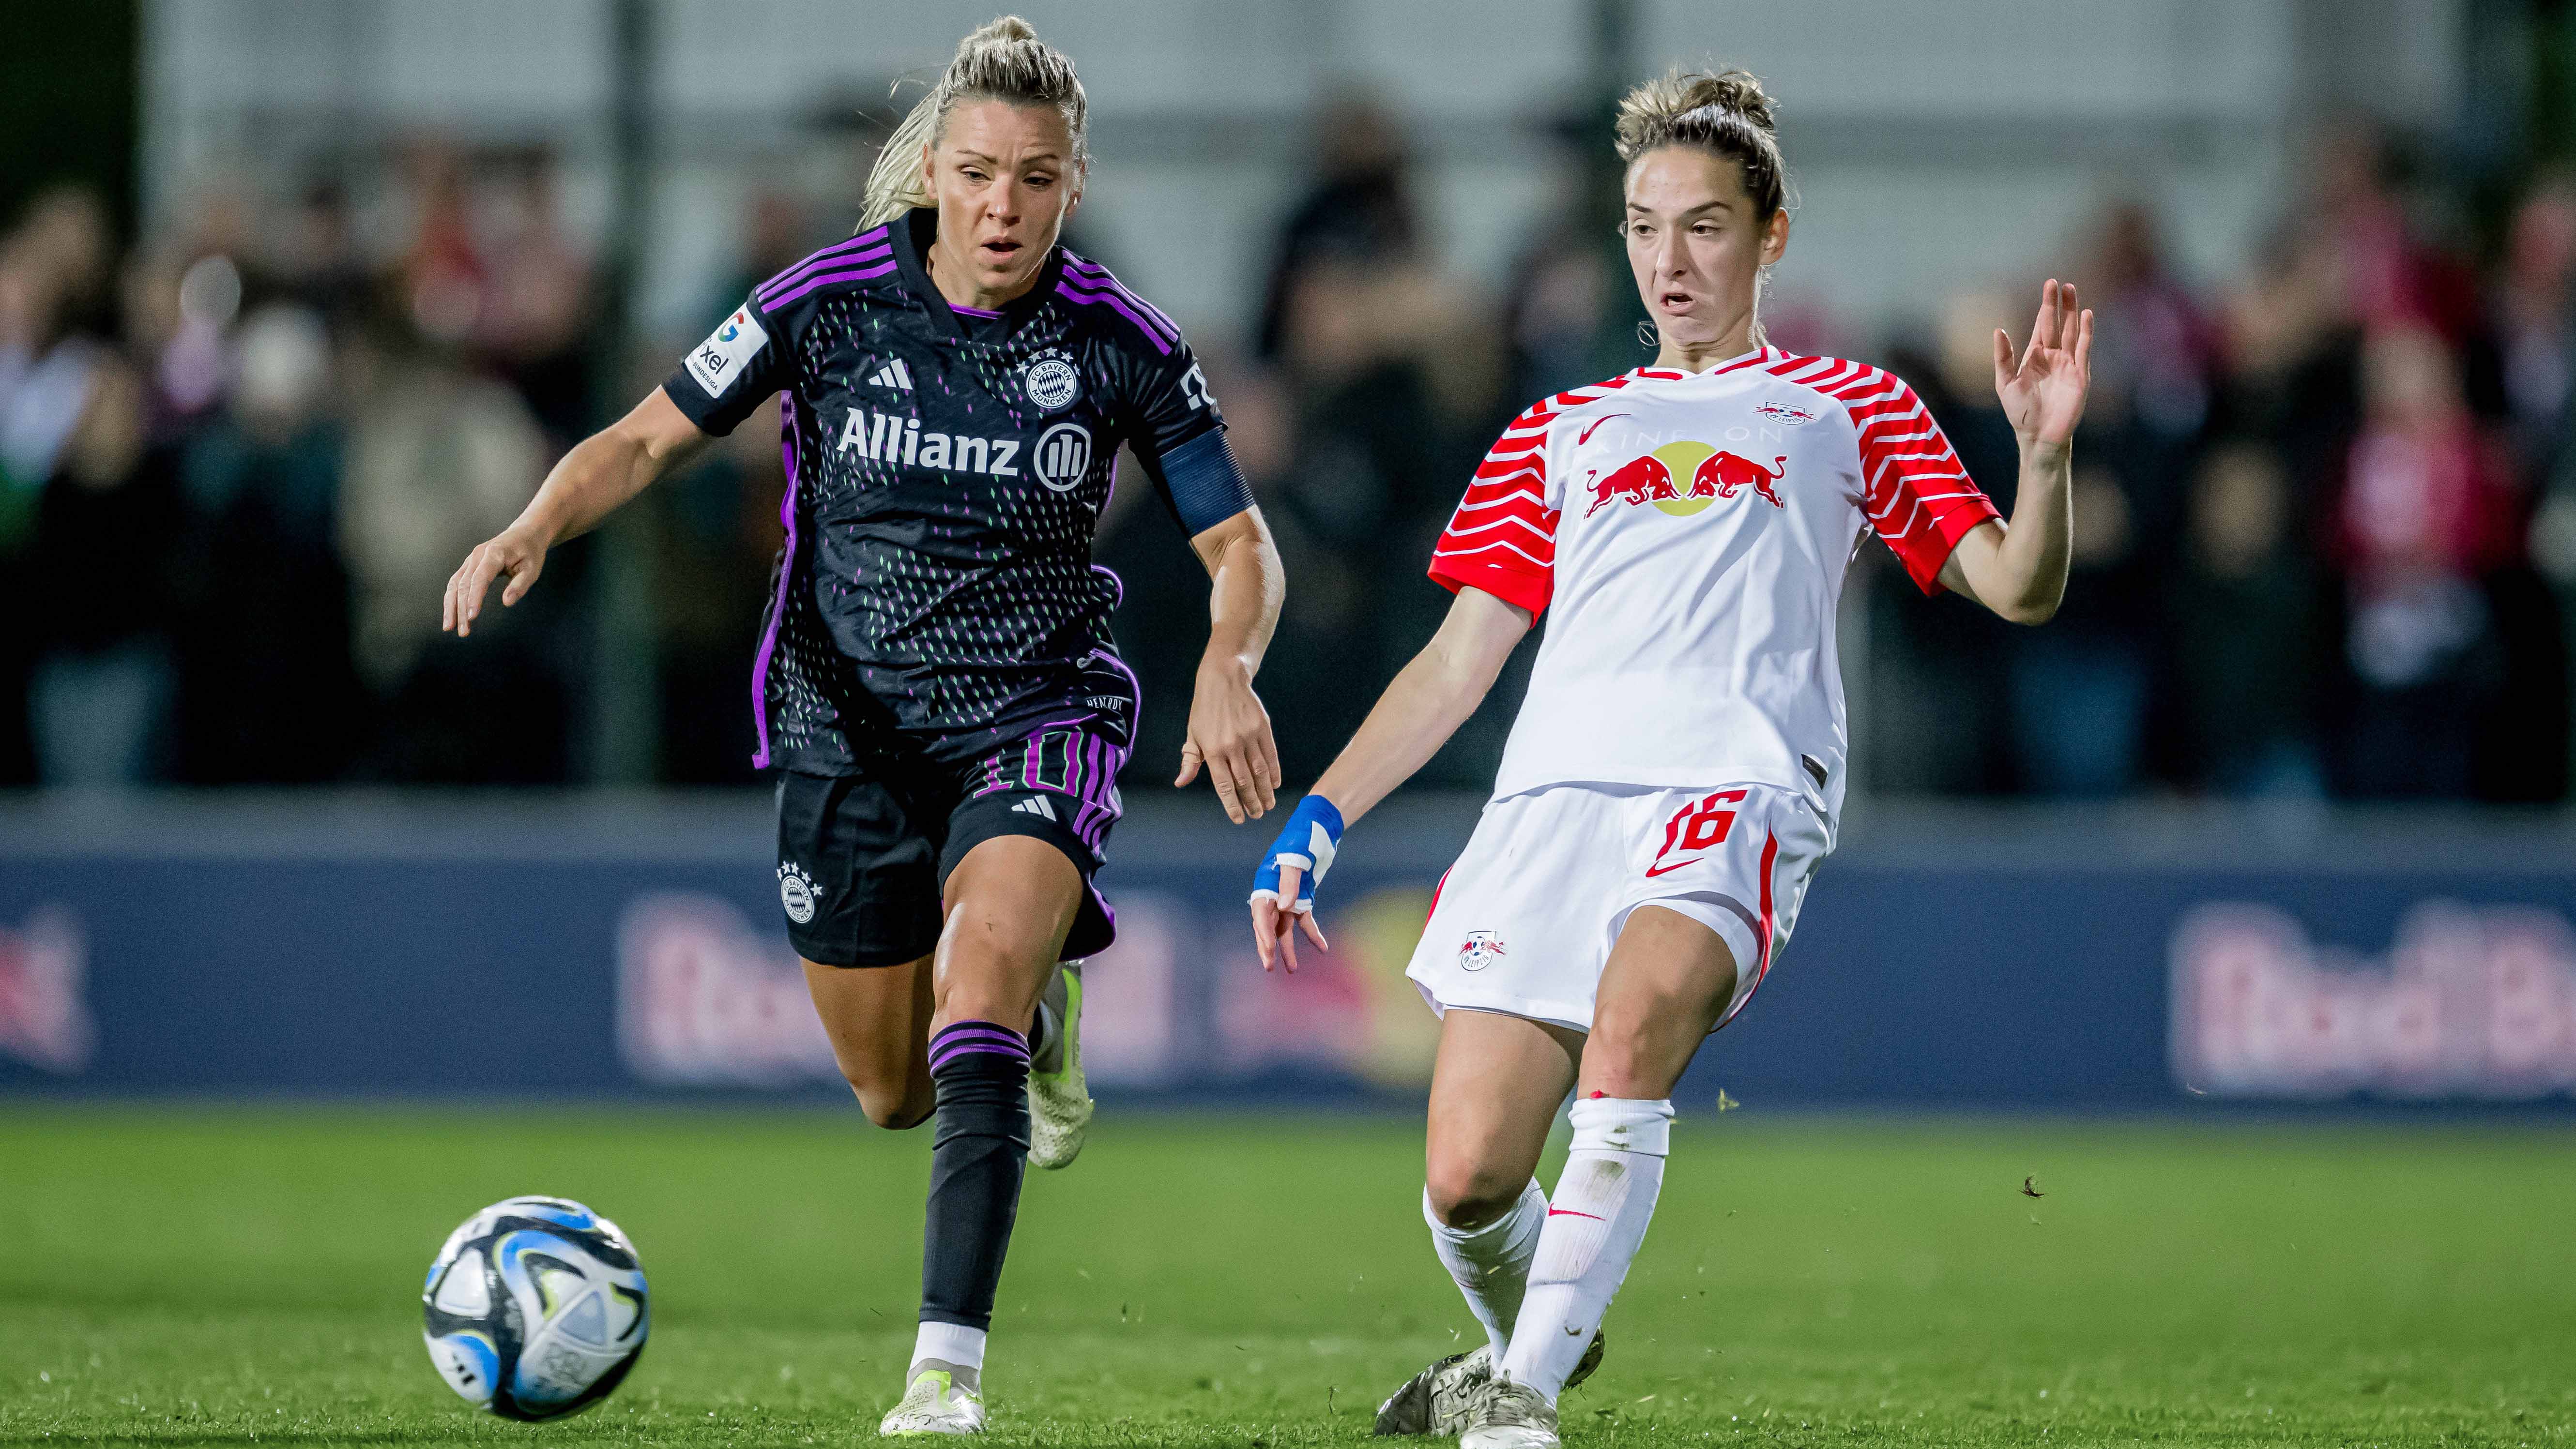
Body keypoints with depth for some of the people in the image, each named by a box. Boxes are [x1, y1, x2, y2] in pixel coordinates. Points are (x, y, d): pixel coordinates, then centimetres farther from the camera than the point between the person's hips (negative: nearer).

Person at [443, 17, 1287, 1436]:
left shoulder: (1122, 344, -10)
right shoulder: (830, 300, -10)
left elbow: (1239, 545, -3)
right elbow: (648, 438, -2)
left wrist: (1229, 667, -23)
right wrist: (535, 528, -21)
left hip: (1034, 717, -2)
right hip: (848, 720, 2)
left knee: (982, 959, -30)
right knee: (896, 1095, 8)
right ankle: (1036, 1010, 47)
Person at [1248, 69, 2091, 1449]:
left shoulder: (1847, 408, 22)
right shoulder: (1563, 430, 29)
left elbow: (2015, 587, 14)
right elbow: (1458, 661, 27)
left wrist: (2044, 455, -6)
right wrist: (1316, 820, 16)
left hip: (1740, 778, -3)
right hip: (1554, 790, 3)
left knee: (1631, 1027, -34)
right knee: (1467, 1183, -9)